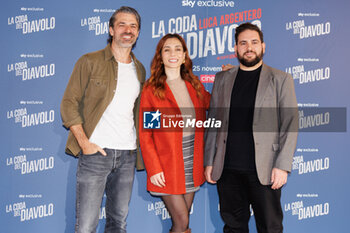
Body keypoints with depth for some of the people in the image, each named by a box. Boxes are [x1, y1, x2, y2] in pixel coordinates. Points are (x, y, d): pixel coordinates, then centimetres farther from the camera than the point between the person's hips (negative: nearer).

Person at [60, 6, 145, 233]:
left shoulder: (140, 69, 14)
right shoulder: (90, 62, -1)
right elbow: (69, 103, -3)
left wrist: (136, 143, 11)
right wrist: (84, 142, -12)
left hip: (127, 154, 5)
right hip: (95, 152, -4)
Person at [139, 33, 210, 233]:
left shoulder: (194, 85, 8)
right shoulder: (151, 89, -5)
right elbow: (145, 134, -7)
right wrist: (153, 169, -14)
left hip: (192, 162, 5)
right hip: (167, 163, -4)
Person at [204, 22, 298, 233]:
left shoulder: (280, 79, 3)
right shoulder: (222, 79, 12)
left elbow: (290, 125, -1)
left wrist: (282, 166, -9)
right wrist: (209, 161, 6)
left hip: (264, 170, -2)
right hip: (227, 169, 3)